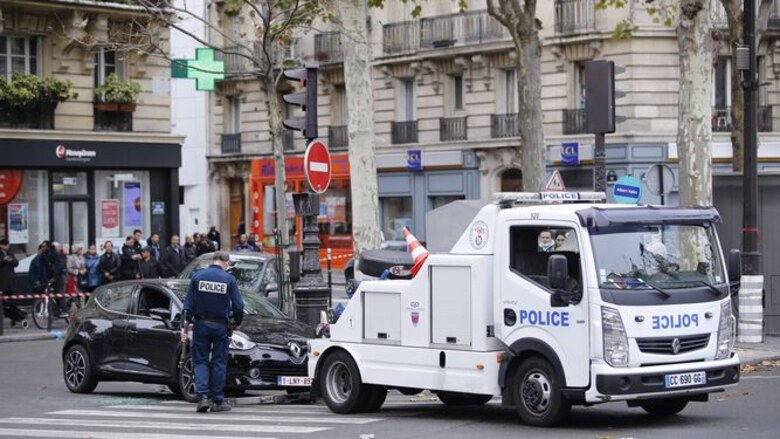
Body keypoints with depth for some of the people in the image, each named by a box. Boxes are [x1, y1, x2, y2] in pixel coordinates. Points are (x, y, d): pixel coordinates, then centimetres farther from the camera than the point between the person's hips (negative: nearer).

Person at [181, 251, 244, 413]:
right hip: (221, 326, -1)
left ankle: (202, 396, -10)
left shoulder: (198, 276, 1)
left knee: (200, 361, 7)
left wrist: (185, 326, 0)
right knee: (219, 362, 7)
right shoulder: (229, 279, -4)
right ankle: (218, 401, 7)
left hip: (201, 326, 1)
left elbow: (189, 304, -1)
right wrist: (237, 323, 13)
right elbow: (238, 305, -5)